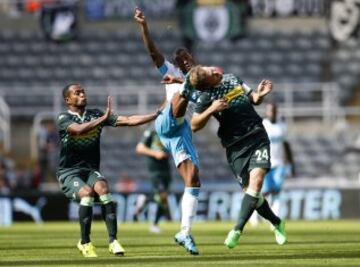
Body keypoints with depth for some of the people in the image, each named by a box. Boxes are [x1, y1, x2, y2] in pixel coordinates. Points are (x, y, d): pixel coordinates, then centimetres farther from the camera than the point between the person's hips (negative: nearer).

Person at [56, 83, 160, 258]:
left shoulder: (95, 115, 7)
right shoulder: (63, 119, -6)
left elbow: (128, 120, 0)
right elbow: (79, 129, -29)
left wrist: (157, 115, -8)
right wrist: (103, 119, -37)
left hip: (91, 170, 3)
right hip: (69, 173, -3)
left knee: (102, 188, -29)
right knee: (87, 192, -31)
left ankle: (113, 240, -30)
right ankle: (85, 243, -16)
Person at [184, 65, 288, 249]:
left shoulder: (232, 79, 4)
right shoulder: (206, 96, -10)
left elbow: (253, 100, 18)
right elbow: (194, 126, -9)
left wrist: (259, 94, -4)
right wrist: (211, 110, -22)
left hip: (257, 136, 2)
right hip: (236, 145, -2)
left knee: (256, 179, -18)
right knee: (250, 189, -4)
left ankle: (237, 230, -19)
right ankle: (276, 223, 22)